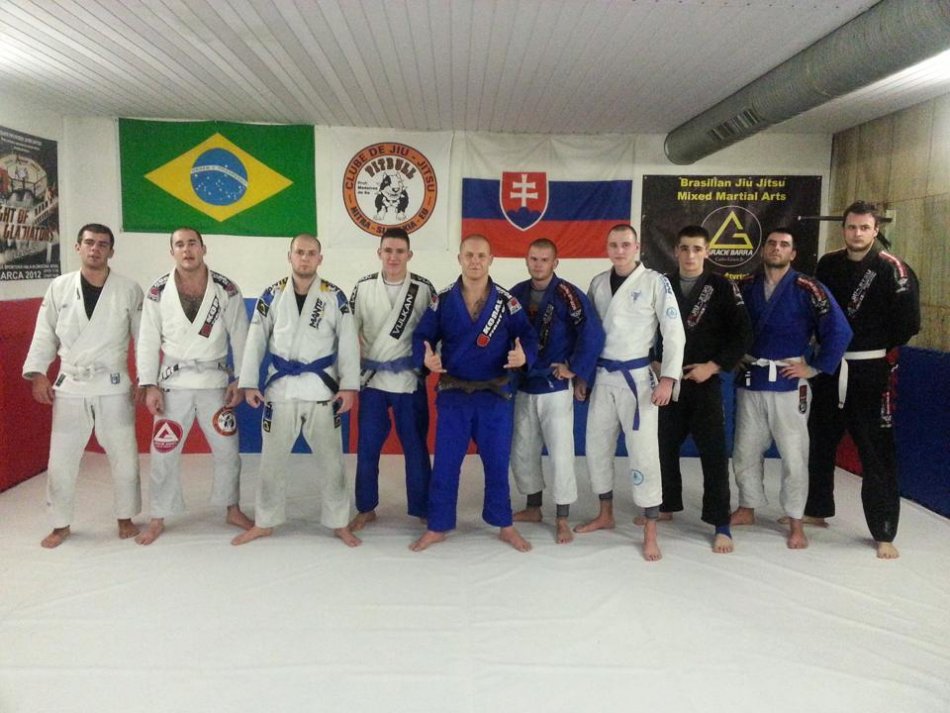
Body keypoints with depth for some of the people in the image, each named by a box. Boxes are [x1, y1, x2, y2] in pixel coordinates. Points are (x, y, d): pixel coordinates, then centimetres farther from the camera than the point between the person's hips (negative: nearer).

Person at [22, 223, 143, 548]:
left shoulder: (129, 290, -3)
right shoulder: (59, 287, 0)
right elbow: (45, 334, 5)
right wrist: (38, 373, -3)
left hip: (114, 386, -1)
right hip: (69, 386, 1)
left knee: (124, 457, 7)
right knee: (61, 459, 8)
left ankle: (125, 518, 26)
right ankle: (61, 524, 27)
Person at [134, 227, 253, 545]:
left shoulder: (226, 289, -5)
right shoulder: (158, 290, -5)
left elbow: (240, 337, -2)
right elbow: (148, 340, -2)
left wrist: (240, 381, -5)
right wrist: (150, 385, -8)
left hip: (215, 381, 0)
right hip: (173, 382, 0)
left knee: (227, 450, 9)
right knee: (164, 453, 6)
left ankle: (232, 509, 29)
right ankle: (158, 519, 23)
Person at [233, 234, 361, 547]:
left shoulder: (334, 296, -2)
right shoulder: (272, 295, 1)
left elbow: (348, 343, -3)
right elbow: (256, 341, 3)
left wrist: (349, 386, -9)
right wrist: (249, 383, -2)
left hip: (322, 388, -1)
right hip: (280, 388, 1)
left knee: (331, 460, 7)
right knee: (272, 459, 12)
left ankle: (339, 523, 23)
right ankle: (264, 523, 29)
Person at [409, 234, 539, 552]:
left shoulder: (507, 301, -2)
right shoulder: (442, 300, -1)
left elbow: (528, 336, -4)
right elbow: (422, 336, -1)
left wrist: (524, 356, -26)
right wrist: (426, 357, -23)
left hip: (495, 395, 0)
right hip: (453, 394, 0)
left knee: (497, 462, 11)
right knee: (445, 464, 7)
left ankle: (505, 526, 28)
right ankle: (437, 527, 22)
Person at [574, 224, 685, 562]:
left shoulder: (656, 282, -7)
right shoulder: (598, 282, 8)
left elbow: (674, 333, -8)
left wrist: (667, 378, -16)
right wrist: (581, 375, 10)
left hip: (636, 377, -5)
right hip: (601, 377, 5)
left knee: (643, 453, -4)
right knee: (597, 448, 12)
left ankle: (650, 533, 7)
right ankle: (605, 515, 31)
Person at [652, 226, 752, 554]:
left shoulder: (722, 288, -3)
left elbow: (743, 334, -5)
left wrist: (713, 366, -12)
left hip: (705, 381, -3)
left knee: (713, 453, -2)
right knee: (665, 447, 12)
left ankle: (721, 525, 7)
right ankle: (667, 505, 32)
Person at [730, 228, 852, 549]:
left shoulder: (808, 289, -9)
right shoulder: (748, 287, 5)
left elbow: (840, 331, -13)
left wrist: (814, 367, -12)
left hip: (788, 382, -4)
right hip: (749, 380, 4)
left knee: (793, 456, 3)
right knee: (745, 451, 13)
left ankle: (795, 523, 17)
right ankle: (747, 508, 30)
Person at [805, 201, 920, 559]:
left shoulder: (892, 270, -11)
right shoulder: (828, 264, 5)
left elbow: (908, 322, -10)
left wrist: (877, 346, 0)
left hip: (870, 371, -5)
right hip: (830, 367, 5)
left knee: (876, 452, 0)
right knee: (820, 441, 16)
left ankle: (884, 534, 12)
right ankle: (817, 509, 35)